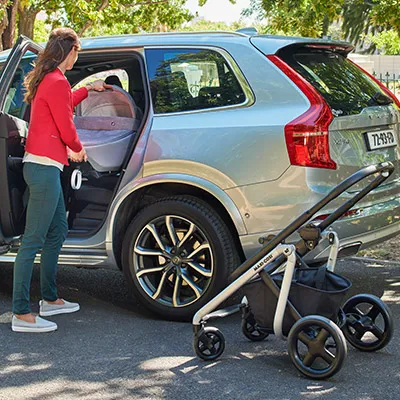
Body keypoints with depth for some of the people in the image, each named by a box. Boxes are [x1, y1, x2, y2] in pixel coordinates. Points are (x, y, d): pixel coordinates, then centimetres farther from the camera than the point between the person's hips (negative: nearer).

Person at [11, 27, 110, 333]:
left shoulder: (45, 79, 16)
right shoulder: (57, 81, -14)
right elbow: (66, 128, -13)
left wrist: (88, 89, 47)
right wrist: (79, 149, 8)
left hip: (41, 166, 11)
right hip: (45, 167, -11)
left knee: (57, 232, 19)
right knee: (33, 240, -10)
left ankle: (50, 299, 30)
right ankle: (21, 314, -8)